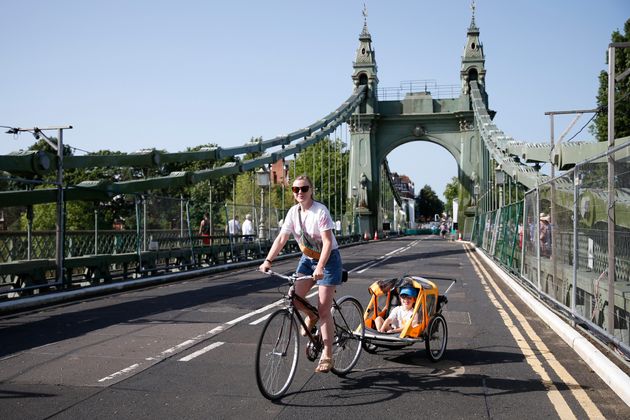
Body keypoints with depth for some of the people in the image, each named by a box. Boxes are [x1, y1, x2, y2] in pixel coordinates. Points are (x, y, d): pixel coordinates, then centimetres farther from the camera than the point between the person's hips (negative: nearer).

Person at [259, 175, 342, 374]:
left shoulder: (320, 211, -20)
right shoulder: (293, 212, -3)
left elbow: (328, 242, -27)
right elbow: (281, 238, -4)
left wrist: (320, 267, -39)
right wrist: (268, 261, -15)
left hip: (328, 259, -6)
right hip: (307, 258, 6)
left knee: (323, 310, -8)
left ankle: (327, 357, 2)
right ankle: (312, 317, 25)